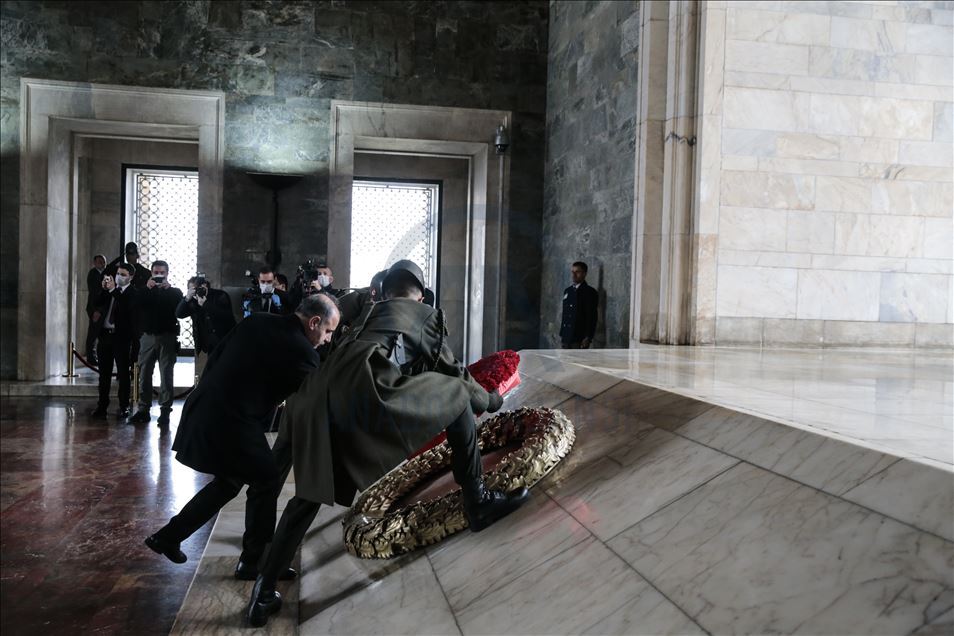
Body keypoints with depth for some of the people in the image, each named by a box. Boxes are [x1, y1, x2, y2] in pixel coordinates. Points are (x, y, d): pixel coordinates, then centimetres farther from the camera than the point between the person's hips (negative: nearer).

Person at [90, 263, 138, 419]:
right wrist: (104, 289, -5)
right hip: (105, 335, 6)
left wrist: (113, 290, -21)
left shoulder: (133, 293, -5)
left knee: (123, 373, 1)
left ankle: (124, 407, 7)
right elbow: (98, 304, 7)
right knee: (104, 373, 9)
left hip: (122, 337, -5)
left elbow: (127, 308, -22)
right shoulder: (110, 289, 12)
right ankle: (102, 406, 15)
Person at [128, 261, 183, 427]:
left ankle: (165, 410, -4)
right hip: (148, 336, 3)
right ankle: (143, 410, 7)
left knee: (166, 375, -5)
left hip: (167, 337, -2)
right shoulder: (144, 291, 15)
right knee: (144, 374, 2)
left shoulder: (174, 292, 9)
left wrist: (167, 288, -12)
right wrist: (147, 288, -10)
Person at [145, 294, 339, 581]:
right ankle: (254, 561, 18)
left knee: (229, 480, 25)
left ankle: (167, 537, 32)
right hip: (232, 425, -8)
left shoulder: (254, 322, 7)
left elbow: (214, 360, 12)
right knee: (267, 482, 10)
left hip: (201, 413, 8)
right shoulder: (301, 351, -13)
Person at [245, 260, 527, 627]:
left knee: (308, 497, 21)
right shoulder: (426, 315, 24)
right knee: (457, 398, 13)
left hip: (322, 397, 6)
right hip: (365, 388, -6)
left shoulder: (367, 314, 38)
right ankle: (477, 501, 13)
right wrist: (489, 400, 44)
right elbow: (450, 371, 28)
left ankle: (263, 594, 20)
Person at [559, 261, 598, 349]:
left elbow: (592, 317, -8)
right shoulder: (567, 291, 16)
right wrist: (561, 334, 15)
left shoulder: (590, 292, -4)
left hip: (580, 338, -6)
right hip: (566, 337, 6)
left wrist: (588, 337, -15)